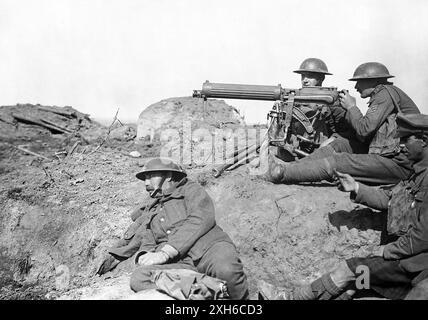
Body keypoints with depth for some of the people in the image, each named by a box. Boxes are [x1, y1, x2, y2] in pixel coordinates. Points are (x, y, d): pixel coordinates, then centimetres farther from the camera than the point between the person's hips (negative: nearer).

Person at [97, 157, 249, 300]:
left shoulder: (190, 189, 16)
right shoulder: (148, 215, 32)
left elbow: (202, 219, -4)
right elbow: (147, 244, 20)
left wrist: (164, 253, -12)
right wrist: (144, 256, -7)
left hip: (210, 247, -3)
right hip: (179, 262, 3)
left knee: (227, 270, -37)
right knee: (139, 277, -27)